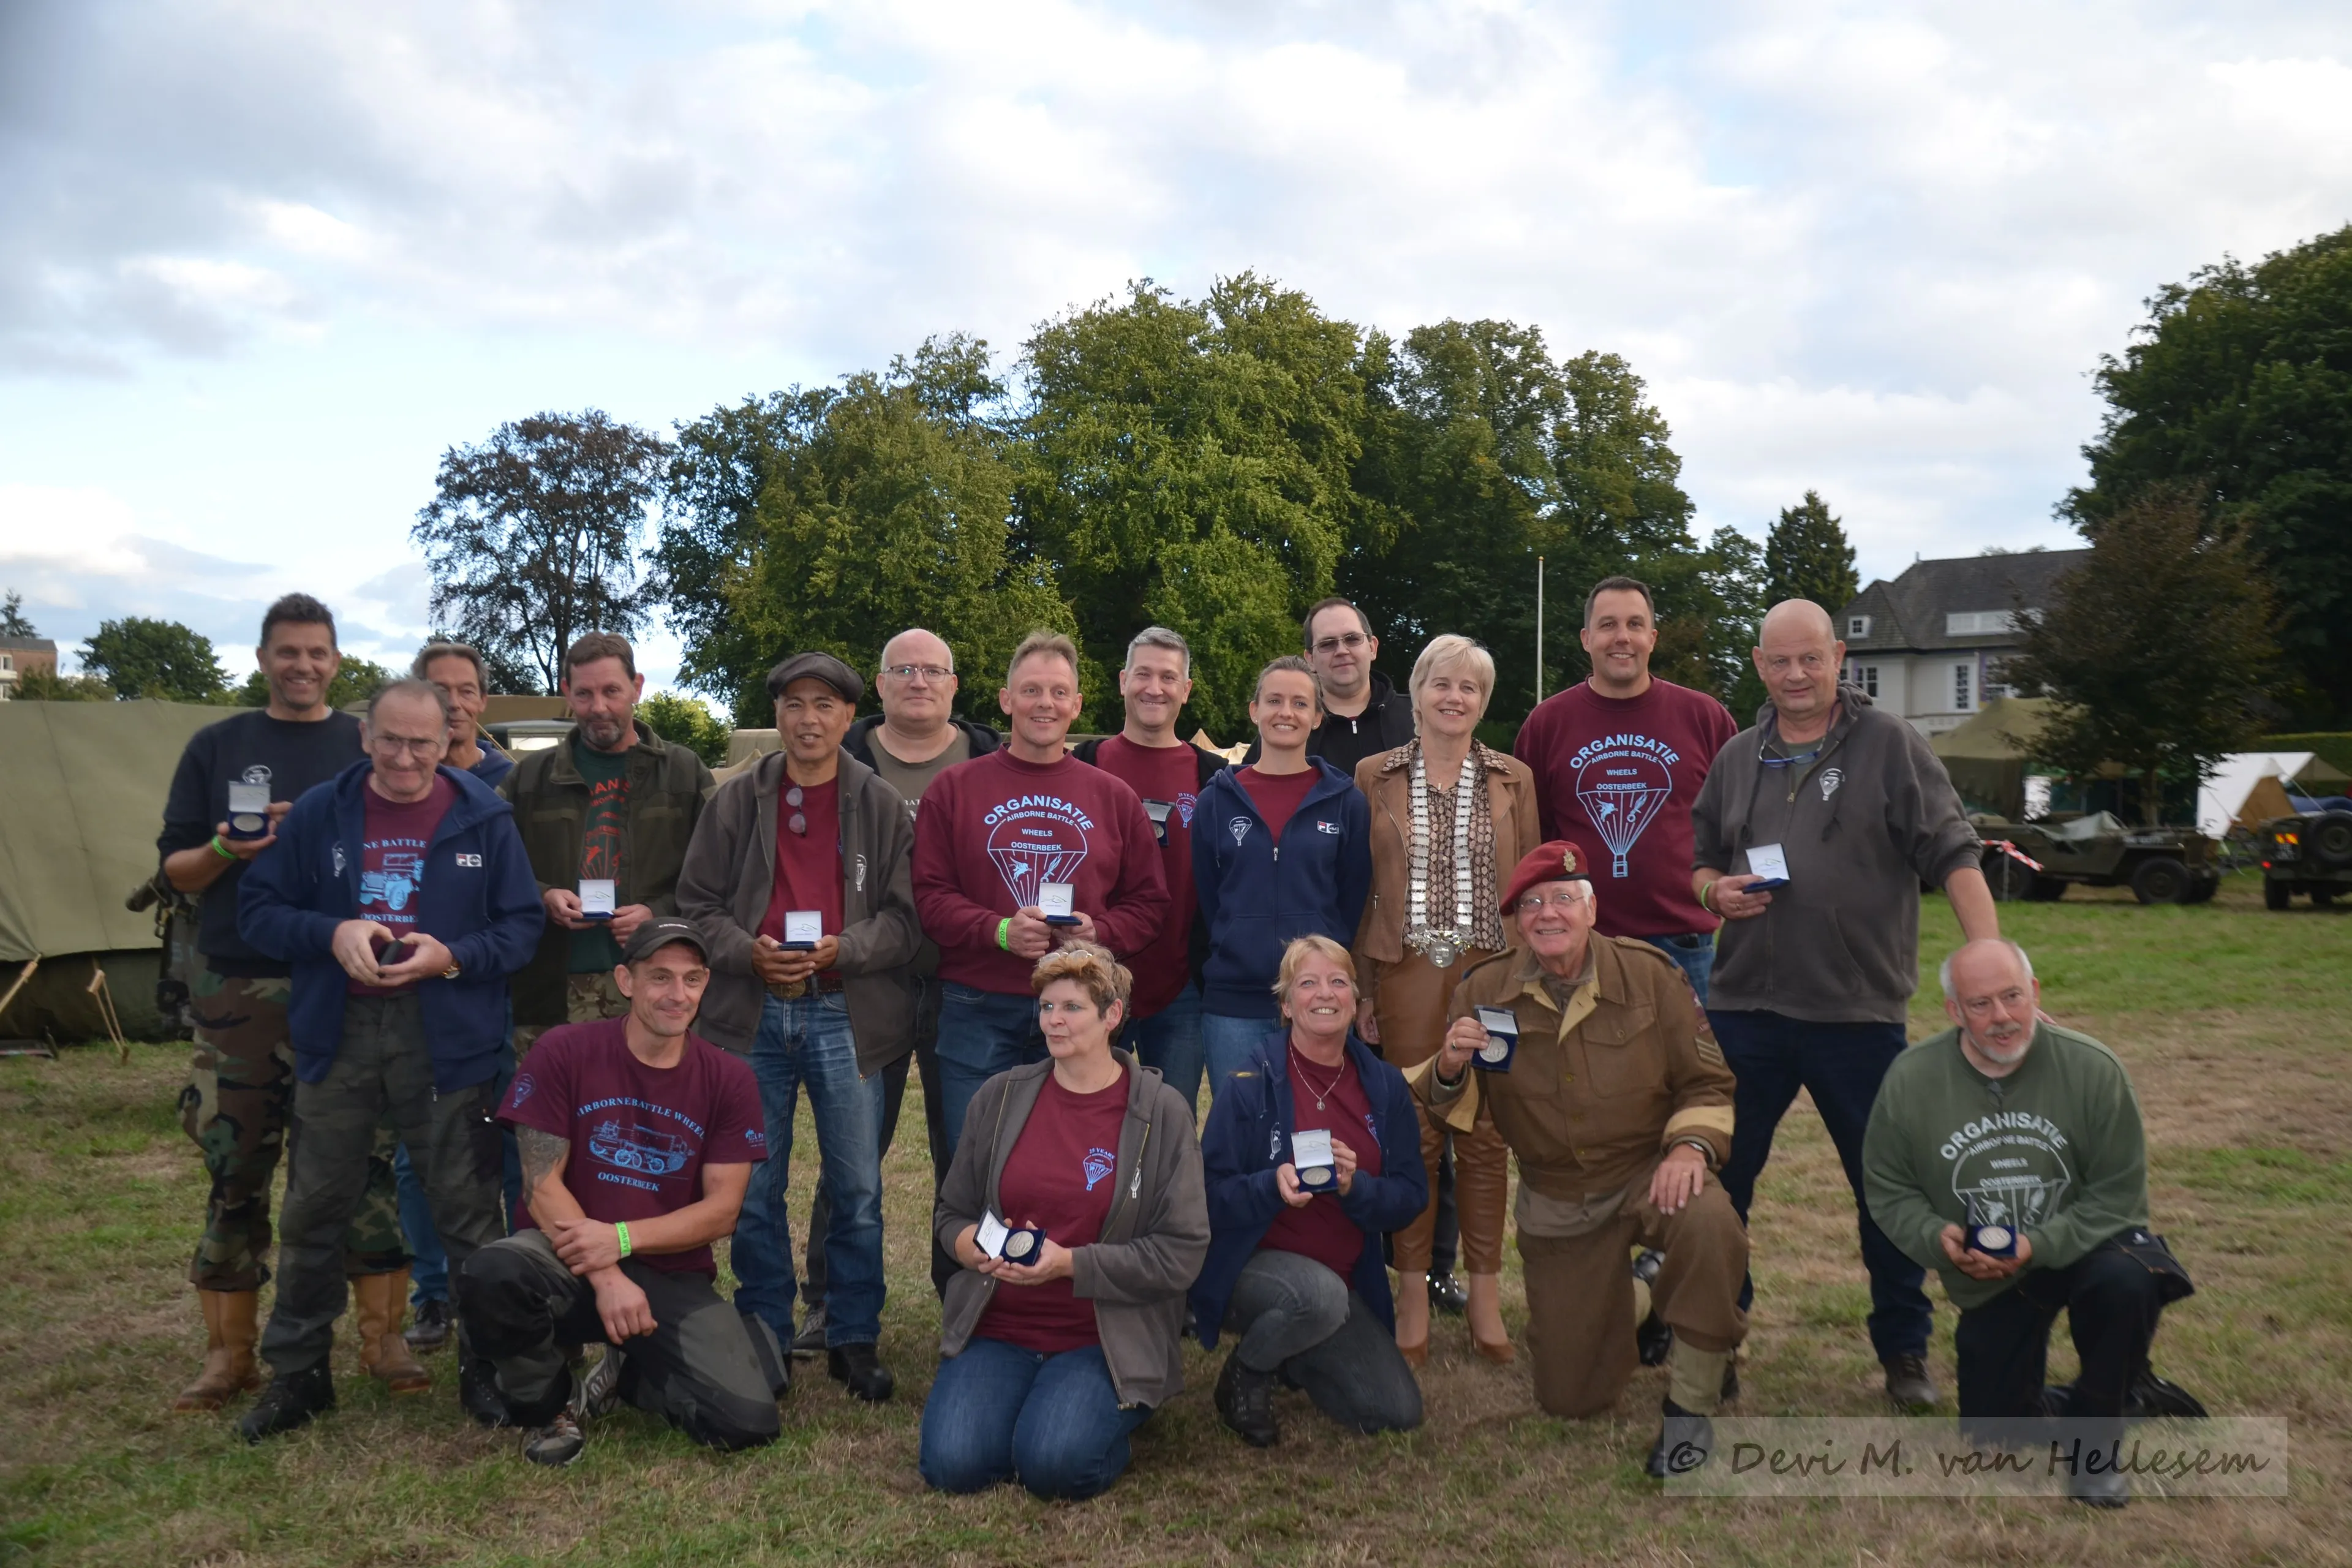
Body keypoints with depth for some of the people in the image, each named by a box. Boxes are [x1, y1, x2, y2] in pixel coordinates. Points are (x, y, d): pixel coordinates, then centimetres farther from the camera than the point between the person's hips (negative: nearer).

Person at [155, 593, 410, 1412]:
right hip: (240, 989, 1)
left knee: (369, 1160, -1)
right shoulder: (217, 747, 11)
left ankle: (382, 1335, 10)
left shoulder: (368, 748, 9)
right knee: (236, 1169, 5)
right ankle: (229, 1352, 16)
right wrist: (224, 853, -11)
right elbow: (175, 868, 10)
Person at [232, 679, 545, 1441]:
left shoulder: (484, 818, -1)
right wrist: (331, 933, -15)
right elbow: (258, 908, 4)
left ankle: (486, 1368, 19)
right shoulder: (318, 813, 3)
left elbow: (522, 925, 0)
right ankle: (297, 1372, 27)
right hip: (336, 1035, 2)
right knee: (315, 1207, 11)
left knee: (468, 1209, 4)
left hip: (447, 1038, -2)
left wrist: (452, 957, -18)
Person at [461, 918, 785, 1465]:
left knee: (750, 1421, -18)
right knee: (491, 1273, -36)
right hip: (569, 1260, -1)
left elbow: (721, 1211, -4)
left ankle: (626, 1372, 15)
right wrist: (605, 1277, -20)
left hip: (675, 1280, 2)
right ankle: (550, 1404, -3)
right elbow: (544, 1185, -9)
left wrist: (622, 1238, -18)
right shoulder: (564, 1051, -6)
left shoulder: (728, 1080, -2)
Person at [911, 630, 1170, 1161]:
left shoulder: (1115, 798, 9)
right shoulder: (954, 789, 5)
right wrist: (999, 931, -16)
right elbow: (930, 896, -1)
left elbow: (1149, 903, 8)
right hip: (978, 1013, -1)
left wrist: (1099, 932, -11)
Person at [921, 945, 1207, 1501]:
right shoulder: (1000, 1096, 5)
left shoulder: (1161, 1113, -4)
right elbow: (951, 1213, 15)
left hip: (1104, 1338, -3)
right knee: (953, 1463, -19)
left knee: (1056, 1465, -26)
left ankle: (1111, 1411, 8)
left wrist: (1071, 1263, -17)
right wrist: (971, 1242, -9)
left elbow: (1181, 1252, -8)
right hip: (997, 1326, 3)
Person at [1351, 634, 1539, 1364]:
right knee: (1414, 1133, 3)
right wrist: (1362, 989, 1)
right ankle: (1414, 1297, 15)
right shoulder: (1375, 776, 5)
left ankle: (1485, 1297, 16)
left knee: (1485, 1136, 4)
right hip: (1407, 973, -1)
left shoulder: (1513, 779, 7)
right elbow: (1360, 889, 5)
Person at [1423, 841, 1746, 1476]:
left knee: (1711, 1226, -38)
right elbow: (1455, 1107, 0)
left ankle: (1689, 1406, -14)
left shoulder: (1648, 973, -10)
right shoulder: (1484, 991, -6)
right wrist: (1449, 1068, -24)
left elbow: (1707, 1084, -3)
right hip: (1554, 1203, 2)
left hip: (1648, 1172, -1)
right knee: (1569, 1398, 3)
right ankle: (1624, 1298, 38)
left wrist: (1692, 1145, -23)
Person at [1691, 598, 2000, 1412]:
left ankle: (1904, 1349, 26)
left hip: (1860, 1010, -3)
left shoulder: (1889, 744, -1)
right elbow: (1700, 860, 20)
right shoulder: (1737, 757, 11)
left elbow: (1953, 855, -8)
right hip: (1744, 1005, 3)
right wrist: (1715, 891, -4)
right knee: (1718, 1178, 9)